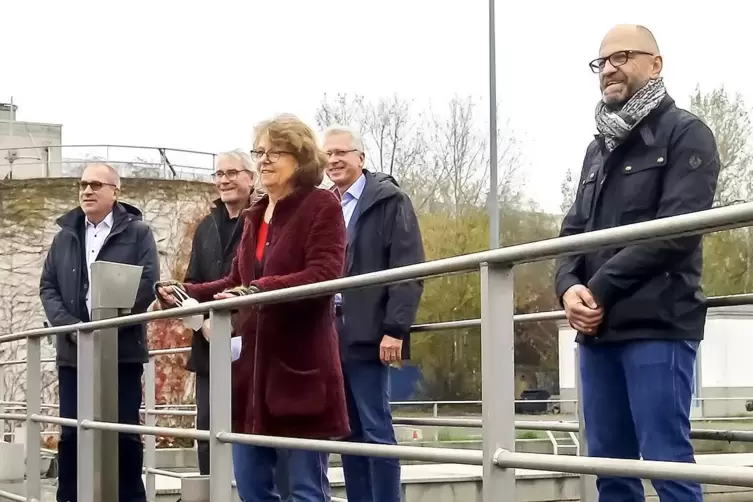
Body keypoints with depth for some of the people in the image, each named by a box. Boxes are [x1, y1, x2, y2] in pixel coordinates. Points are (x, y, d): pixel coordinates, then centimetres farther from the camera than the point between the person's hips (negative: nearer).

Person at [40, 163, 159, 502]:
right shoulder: (65, 235, 14)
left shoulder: (137, 232, 2)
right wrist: (70, 326, -8)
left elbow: (147, 284, -8)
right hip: (73, 351, 4)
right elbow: (48, 286, 10)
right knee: (71, 433, 4)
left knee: (125, 433, 0)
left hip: (123, 350, -3)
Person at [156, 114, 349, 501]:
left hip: (301, 365, -8)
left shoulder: (322, 206, -6)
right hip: (254, 365, 8)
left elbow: (324, 275, -20)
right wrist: (187, 293, 4)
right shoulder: (255, 216, 18)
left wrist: (258, 291, -30)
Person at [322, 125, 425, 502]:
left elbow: (408, 269, -9)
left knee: (376, 432, -5)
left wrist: (395, 328, -17)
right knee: (349, 434, 8)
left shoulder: (389, 200, -1)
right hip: (330, 336, 6)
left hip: (367, 336, -6)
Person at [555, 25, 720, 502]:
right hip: (597, 329, 7)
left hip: (657, 325, -7)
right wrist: (570, 287, -6)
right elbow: (574, 229, 16)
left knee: (667, 461, -9)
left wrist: (600, 291, -13)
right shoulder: (599, 148, 22)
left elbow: (675, 231, -12)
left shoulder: (685, 135, 0)